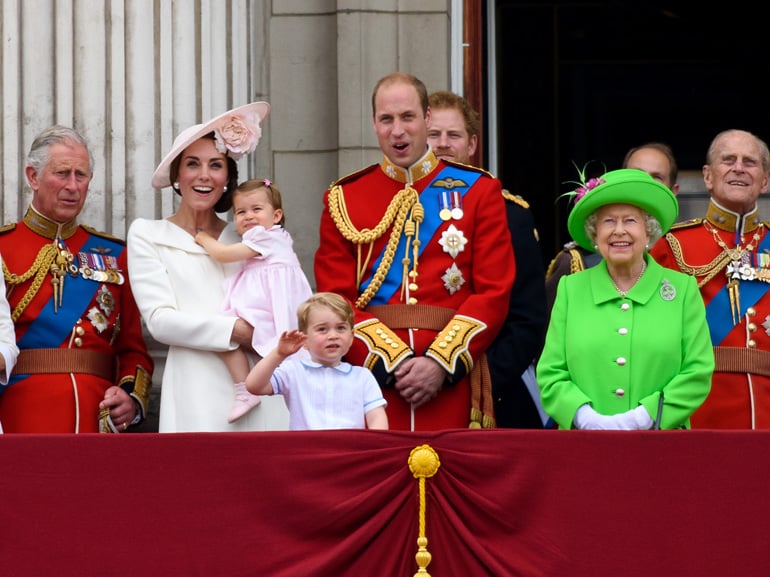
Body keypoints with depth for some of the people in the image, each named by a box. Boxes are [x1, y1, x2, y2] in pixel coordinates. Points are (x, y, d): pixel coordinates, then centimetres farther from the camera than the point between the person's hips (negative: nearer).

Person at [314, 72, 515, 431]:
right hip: (371, 378, 0)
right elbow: (335, 299, 2)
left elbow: (494, 293, 0)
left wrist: (441, 362, -11)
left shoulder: (478, 191, 7)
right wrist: (392, 362, -12)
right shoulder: (343, 199, 8)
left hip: (452, 383, 0)